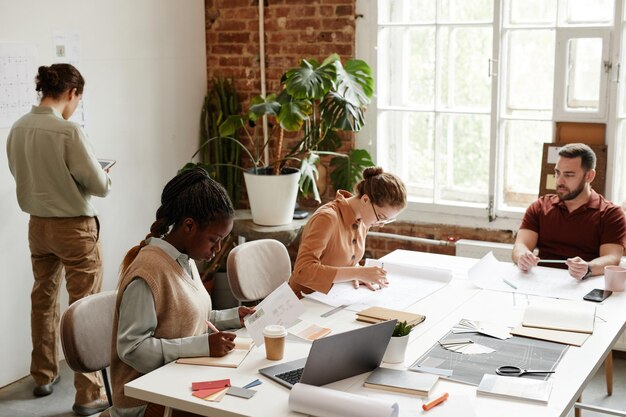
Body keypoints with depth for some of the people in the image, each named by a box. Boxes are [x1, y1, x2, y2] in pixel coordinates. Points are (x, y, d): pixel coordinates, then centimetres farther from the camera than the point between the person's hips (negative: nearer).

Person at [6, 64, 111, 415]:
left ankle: (44, 376, 36)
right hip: (75, 227, -7)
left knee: (43, 300, 21)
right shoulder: (69, 131, -21)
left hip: (38, 225, 7)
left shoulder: (18, 129, -3)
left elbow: (22, 175, 10)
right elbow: (100, 186, -18)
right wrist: (103, 176, 3)